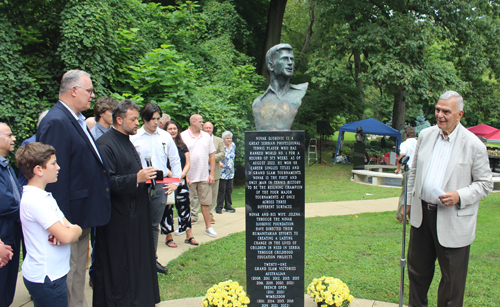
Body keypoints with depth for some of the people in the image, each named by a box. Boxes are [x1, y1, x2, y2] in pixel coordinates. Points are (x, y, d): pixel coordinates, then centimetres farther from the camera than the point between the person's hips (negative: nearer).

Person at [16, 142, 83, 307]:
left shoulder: (44, 196, 9)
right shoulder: (34, 200, -22)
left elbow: (69, 229, 7)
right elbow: (66, 237, -26)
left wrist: (70, 230, -15)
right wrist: (75, 230, -4)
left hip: (52, 274, 9)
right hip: (46, 279, -9)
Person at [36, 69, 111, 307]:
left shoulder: (76, 119, 10)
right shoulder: (56, 122, -20)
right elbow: (54, 174, -24)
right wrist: (62, 220, -24)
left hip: (82, 215, 10)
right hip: (70, 215, -10)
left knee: (79, 271, 21)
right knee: (67, 273, 3)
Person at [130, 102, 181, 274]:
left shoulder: (166, 137, 8)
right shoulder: (134, 137, -1)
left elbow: (175, 160, 14)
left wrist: (175, 182, 9)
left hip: (160, 185, 3)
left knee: (154, 224, 10)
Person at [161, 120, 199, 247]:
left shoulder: (183, 146, 13)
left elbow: (188, 164, 10)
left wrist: (182, 175, -7)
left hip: (182, 181, 4)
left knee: (184, 206, 2)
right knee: (167, 208, 0)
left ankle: (189, 236, 9)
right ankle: (168, 237, 10)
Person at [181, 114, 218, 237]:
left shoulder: (206, 137, 9)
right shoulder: (183, 136, -3)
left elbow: (212, 156, 11)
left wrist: (212, 174, 4)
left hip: (204, 176, 3)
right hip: (188, 176, -3)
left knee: (206, 202, 6)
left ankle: (208, 227, 15)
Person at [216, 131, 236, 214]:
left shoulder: (233, 145, 9)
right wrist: (219, 163, -27)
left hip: (231, 172, 6)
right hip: (222, 172, -6)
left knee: (229, 189, 9)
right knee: (221, 189, -6)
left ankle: (228, 205, 19)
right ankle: (219, 207, 2)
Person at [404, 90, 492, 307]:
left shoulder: (474, 145, -10)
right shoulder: (425, 135, 5)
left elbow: (485, 183, -5)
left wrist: (460, 196, -21)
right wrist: (408, 202, 16)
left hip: (453, 221, -5)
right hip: (422, 214, 5)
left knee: (452, 277, 8)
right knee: (417, 268, 20)